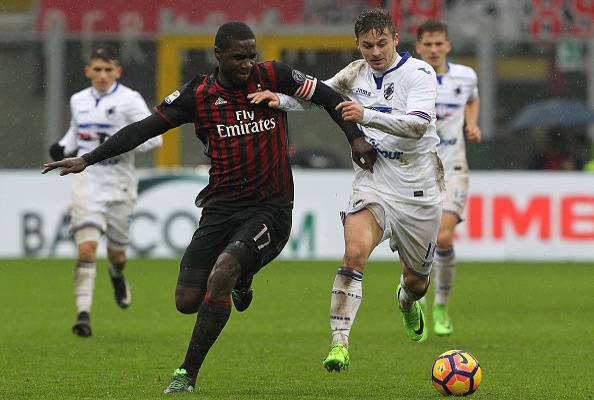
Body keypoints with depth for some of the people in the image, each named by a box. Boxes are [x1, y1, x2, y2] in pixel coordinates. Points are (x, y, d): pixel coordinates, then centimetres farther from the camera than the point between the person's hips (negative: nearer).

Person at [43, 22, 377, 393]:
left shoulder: (273, 76, -4)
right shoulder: (198, 95, -2)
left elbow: (327, 96, 7)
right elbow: (145, 128, 0)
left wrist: (356, 136, -3)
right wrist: (88, 159, -5)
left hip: (271, 207, -3)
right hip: (221, 206, 3)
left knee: (221, 276, -26)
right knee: (187, 301, -3)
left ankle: (187, 374, -12)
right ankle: (239, 280, 33)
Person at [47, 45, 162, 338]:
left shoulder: (129, 100, -7)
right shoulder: (79, 101, 9)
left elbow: (154, 137, -12)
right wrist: (63, 146, 8)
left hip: (119, 183, -2)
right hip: (87, 180, 2)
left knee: (116, 250, 12)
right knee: (86, 248, -16)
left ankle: (118, 276, 51)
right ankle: (83, 312, -20)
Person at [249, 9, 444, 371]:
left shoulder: (419, 73, -10)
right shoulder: (356, 73, 5)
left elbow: (418, 124, -24)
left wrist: (367, 115, -36)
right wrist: (280, 99, -3)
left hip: (419, 188, -2)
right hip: (373, 181, 2)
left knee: (416, 280, 11)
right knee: (355, 252, -25)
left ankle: (407, 300, 50)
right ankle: (340, 343, -27)